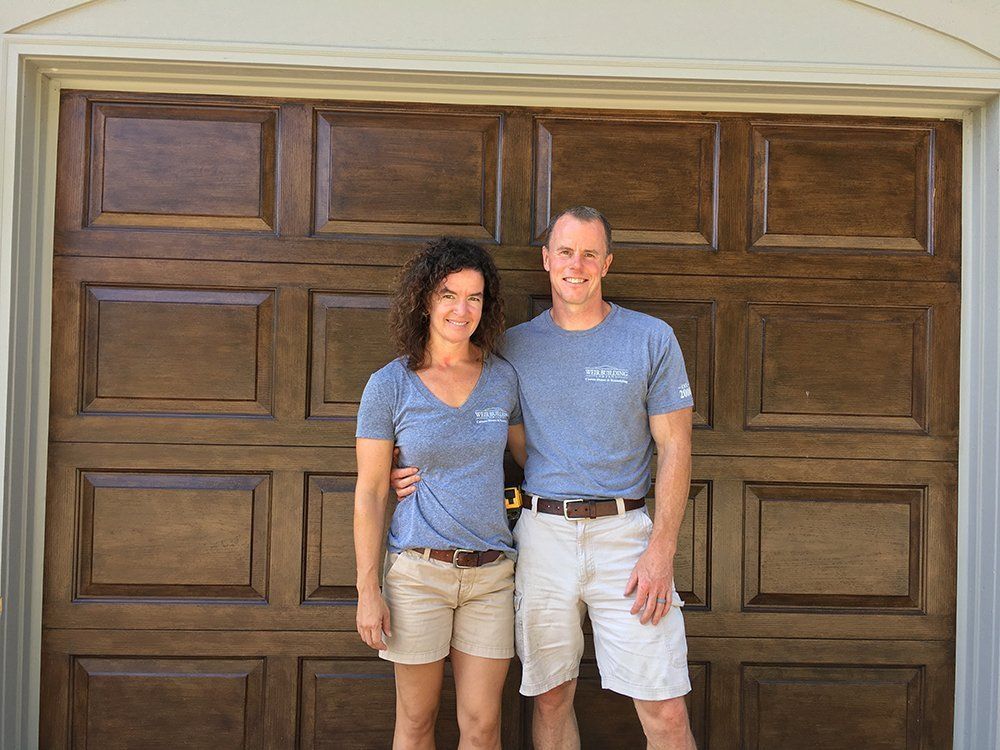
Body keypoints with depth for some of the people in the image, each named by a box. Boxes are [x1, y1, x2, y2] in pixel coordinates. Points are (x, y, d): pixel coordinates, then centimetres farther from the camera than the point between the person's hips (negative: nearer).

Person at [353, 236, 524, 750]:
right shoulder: (389, 386, -5)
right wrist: (367, 591, -5)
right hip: (418, 569, -2)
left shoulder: (502, 378, 3)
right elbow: (369, 494, -3)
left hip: (492, 572, 2)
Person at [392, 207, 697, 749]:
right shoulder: (516, 345, 7)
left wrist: (661, 551, -9)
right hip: (541, 532, 2)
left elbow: (674, 449, 0)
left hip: (623, 532, -2)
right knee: (550, 698, 10)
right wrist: (431, 469, -2)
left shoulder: (652, 339, 1)